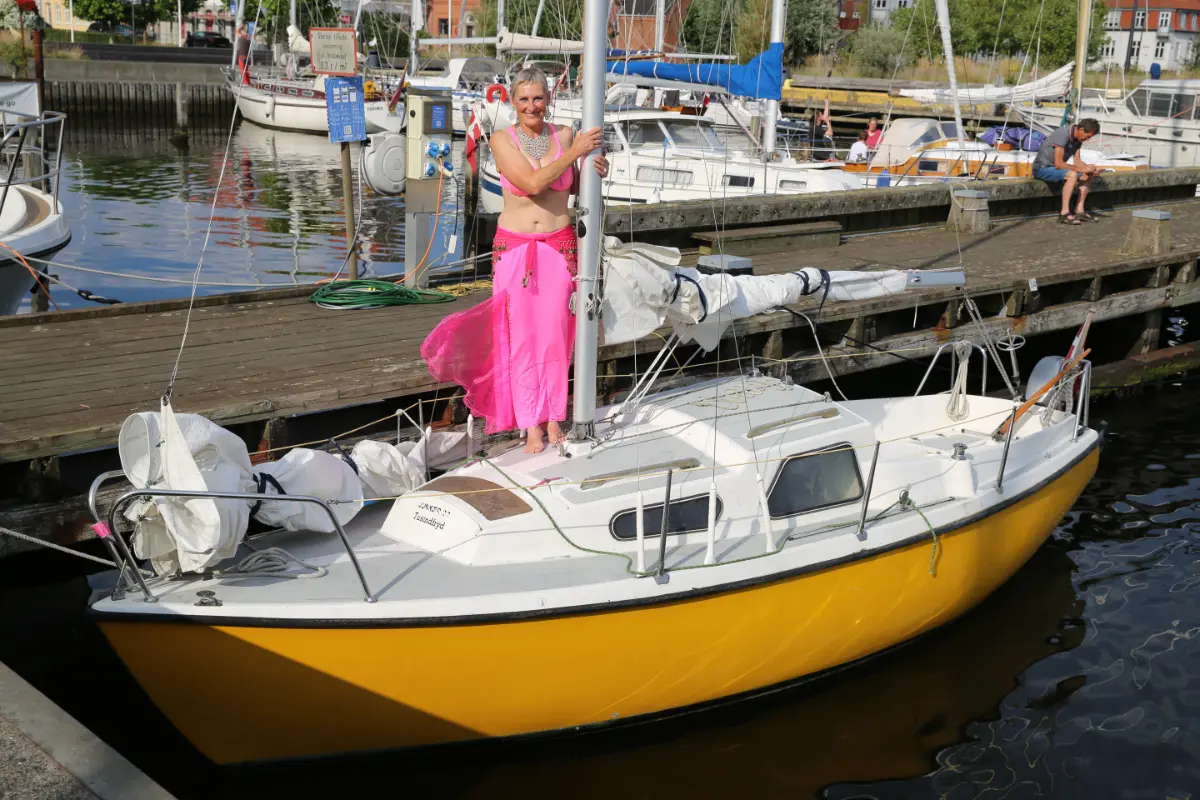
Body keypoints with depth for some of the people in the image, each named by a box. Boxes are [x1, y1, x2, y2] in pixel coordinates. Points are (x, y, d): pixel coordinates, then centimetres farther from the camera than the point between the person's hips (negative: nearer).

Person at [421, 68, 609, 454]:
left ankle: (554, 418, 16)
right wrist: (575, 151, -18)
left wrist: (594, 170, -5)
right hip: (515, 248, -2)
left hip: (559, 246, 2)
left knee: (554, 334, 4)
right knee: (522, 335, 1)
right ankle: (531, 425, 10)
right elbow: (532, 182, -18)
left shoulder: (564, 135, 2)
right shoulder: (502, 140, -6)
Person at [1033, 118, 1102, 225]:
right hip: (1042, 168, -9)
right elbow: (1058, 164, -30)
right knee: (1072, 174, -33)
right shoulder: (1063, 135, -27)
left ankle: (1079, 210, 2)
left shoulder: (1077, 138, 0)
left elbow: (1077, 161, 6)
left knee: (1088, 175, 2)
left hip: (1056, 167, 9)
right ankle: (1064, 213, -30)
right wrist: (1082, 169, -25)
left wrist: (1089, 168, -14)